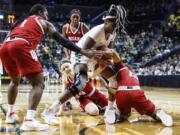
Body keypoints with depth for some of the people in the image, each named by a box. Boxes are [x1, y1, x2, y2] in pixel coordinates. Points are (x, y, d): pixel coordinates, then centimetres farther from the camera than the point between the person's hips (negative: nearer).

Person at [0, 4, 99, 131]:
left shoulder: (21, 21, 38)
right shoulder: (44, 22, 23)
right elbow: (61, 40, 13)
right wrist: (83, 51, 13)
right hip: (21, 46, -6)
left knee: (15, 80, 30)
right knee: (38, 84, 0)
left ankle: (10, 114, 33)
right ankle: (29, 120, -17)